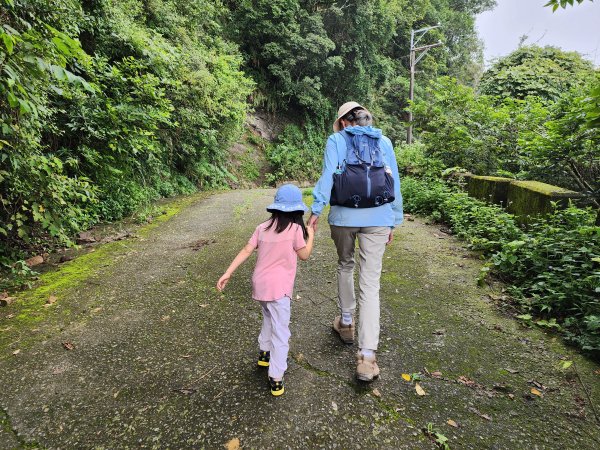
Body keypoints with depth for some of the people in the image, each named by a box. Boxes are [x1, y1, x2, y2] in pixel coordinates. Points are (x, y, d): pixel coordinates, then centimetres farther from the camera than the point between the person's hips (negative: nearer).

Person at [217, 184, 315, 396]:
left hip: (260, 283, 6)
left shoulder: (263, 227, 5)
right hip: (278, 286, -6)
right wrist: (310, 235, 14)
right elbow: (304, 255, 1)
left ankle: (264, 352, 45)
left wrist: (228, 273, 1)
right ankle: (276, 379, 2)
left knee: (269, 318, 29)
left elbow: (246, 251, 0)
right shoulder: (295, 229, -10)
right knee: (280, 331, 1)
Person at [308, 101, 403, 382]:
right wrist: (394, 221, 15)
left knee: (345, 266, 25)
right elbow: (394, 182, 10)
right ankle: (367, 355, -3)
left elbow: (328, 177, -7)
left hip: (344, 216, -1)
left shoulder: (336, 141, 4)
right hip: (377, 219, 1)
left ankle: (346, 322, 37)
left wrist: (316, 210, -4)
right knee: (370, 284, 0)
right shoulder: (384, 142, 11)